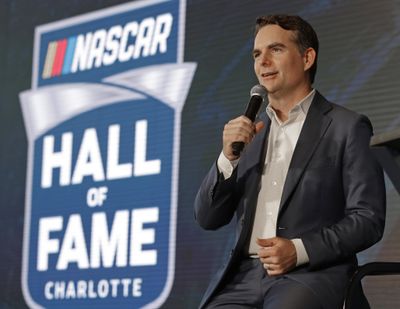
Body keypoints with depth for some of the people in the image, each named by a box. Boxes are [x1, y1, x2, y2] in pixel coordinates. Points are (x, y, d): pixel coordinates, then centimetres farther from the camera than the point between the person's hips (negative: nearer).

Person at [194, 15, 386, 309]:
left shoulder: (347, 127, 4)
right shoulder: (249, 131, 19)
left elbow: (368, 219, -1)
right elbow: (208, 218, 15)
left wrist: (300, 250, -14)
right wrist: (228, 158, -2)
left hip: (312, 273, -4)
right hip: (245, 276, 5)